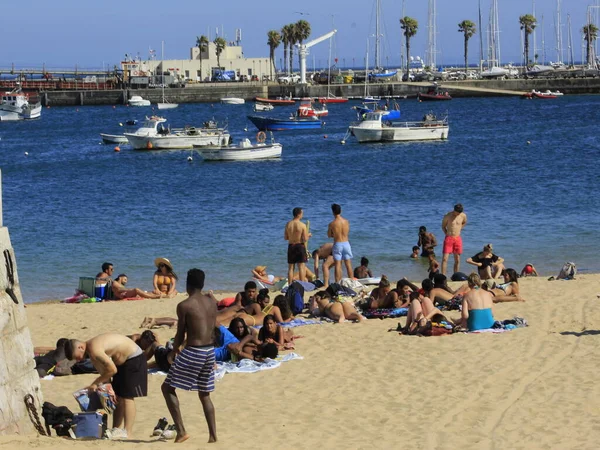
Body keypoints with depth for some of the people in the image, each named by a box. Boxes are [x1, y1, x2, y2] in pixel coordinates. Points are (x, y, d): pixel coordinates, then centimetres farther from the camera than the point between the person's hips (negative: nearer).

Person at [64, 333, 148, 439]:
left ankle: (127, 433, -7)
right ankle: (117, 430, 13)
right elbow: (104, 371, 6)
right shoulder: (92, 349, 3)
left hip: (134, 359, -10)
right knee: (118, 397, 10)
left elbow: (112, 369, -27)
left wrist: (96, 383, -17)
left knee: (127, 396, -9)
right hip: (123, 361, 10)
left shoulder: (94, 350, -28)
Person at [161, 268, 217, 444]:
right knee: (204, 394, 18)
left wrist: (175, 349, 12)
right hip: (210, 351, 7)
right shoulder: (212, 303, 7)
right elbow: (213, 329, 12)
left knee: (168, 387, 6)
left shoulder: (184, 305, -11)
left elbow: (181, 333, -6)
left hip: (193, 351, -7)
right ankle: (213, 435, 13)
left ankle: (181, 431, -4)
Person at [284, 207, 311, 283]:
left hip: (291, 246, 4)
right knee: (301, 267, 1)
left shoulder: (288, 224, -1)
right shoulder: (302, 225, -14)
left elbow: (285, 237, 6)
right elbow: (305, 239, -14)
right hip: (300, 246, -4)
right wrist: (308, 235, 7)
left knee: (290, 268, 11)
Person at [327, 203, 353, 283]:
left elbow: (329, 235, 1)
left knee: (338, 265, 0)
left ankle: (338, 282, -2)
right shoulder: (346, 222, -2)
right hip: (346, 243, 3)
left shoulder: (332, 224, -11)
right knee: (348, 264, 10)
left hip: (337, 244, -3)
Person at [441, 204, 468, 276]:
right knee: (445, 259, -11)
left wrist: (459, 229, 12)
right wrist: (447, 233, -2)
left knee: (457, 260, 6)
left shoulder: (463, 216, -1)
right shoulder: (447, 216, -9)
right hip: (449, 238, -3)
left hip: (458, 239, 3)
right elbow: (443, 226, 6)